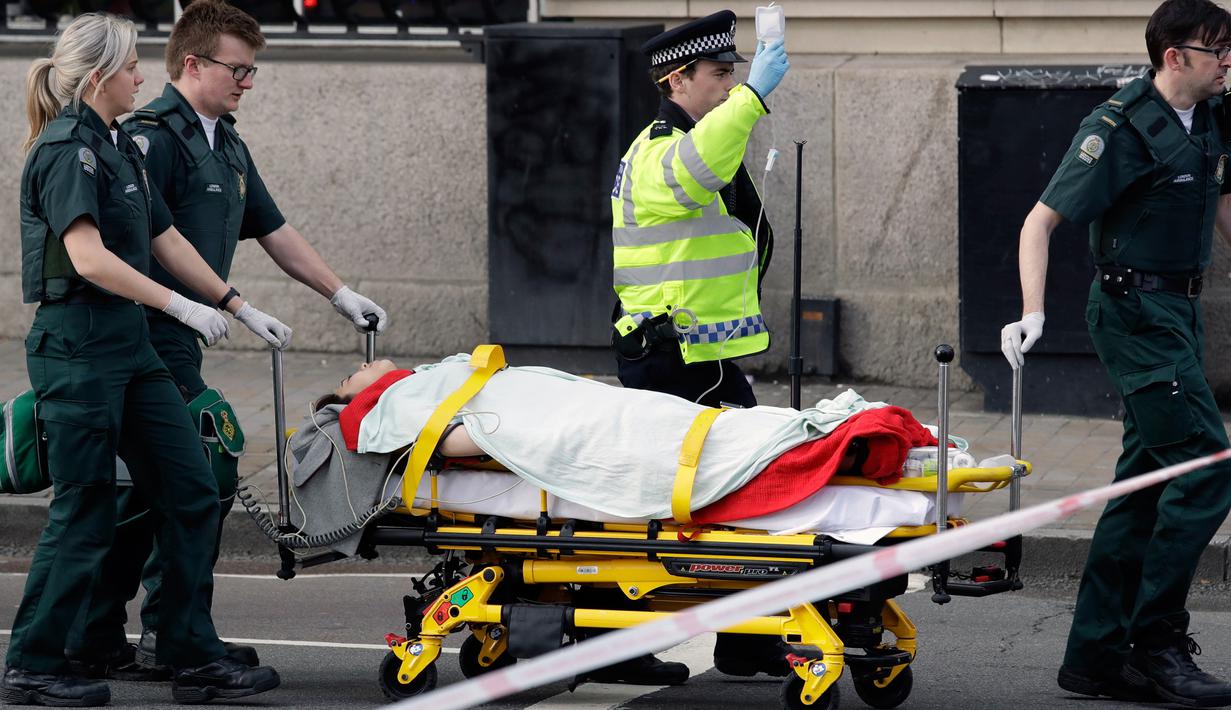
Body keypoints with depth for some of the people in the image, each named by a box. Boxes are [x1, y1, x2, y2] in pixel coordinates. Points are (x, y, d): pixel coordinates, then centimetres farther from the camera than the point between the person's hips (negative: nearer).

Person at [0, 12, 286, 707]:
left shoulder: (119, 147, 16)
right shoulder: (67, 150, -13)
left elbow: (166, 240, 21)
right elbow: (89, 257, -23)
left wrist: (244, 309, 20)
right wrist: (182, 306, -22)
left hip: (130, 345, 9)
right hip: (77, 343, -9)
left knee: (193, 492, 6)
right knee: (86, 509, -4)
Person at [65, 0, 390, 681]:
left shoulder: (227, 146, 19)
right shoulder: (155, 136, -12)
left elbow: (274, 231, 27)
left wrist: (343, 295, 25)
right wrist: (207, 303, -27)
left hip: (174, 339, 10)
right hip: (150, 338, -10)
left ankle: (95, 638, 14)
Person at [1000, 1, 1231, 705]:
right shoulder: (1121, 128, -15)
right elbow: (1041, 222, -15)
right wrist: (1033, 312, -26)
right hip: (1137, 310, -8)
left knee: (1148, 477, 8)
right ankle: (1157, 642, -7)